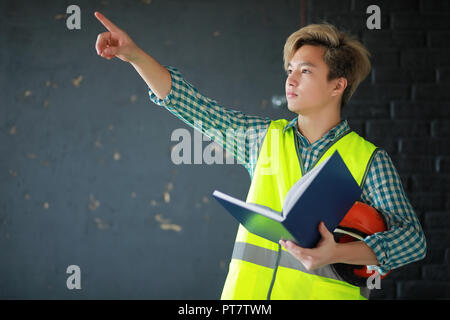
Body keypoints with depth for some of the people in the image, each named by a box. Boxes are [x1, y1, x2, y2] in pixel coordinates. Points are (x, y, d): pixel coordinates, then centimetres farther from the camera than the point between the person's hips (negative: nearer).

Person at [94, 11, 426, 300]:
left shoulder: (370, 160, 1)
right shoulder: (265, 138, 13)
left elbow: (412, 237, -6)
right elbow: (191, 104, 13)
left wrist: (336, 253, -20)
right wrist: (134, 55, 4)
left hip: (323, 292, -3)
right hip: (249, 290, 3)